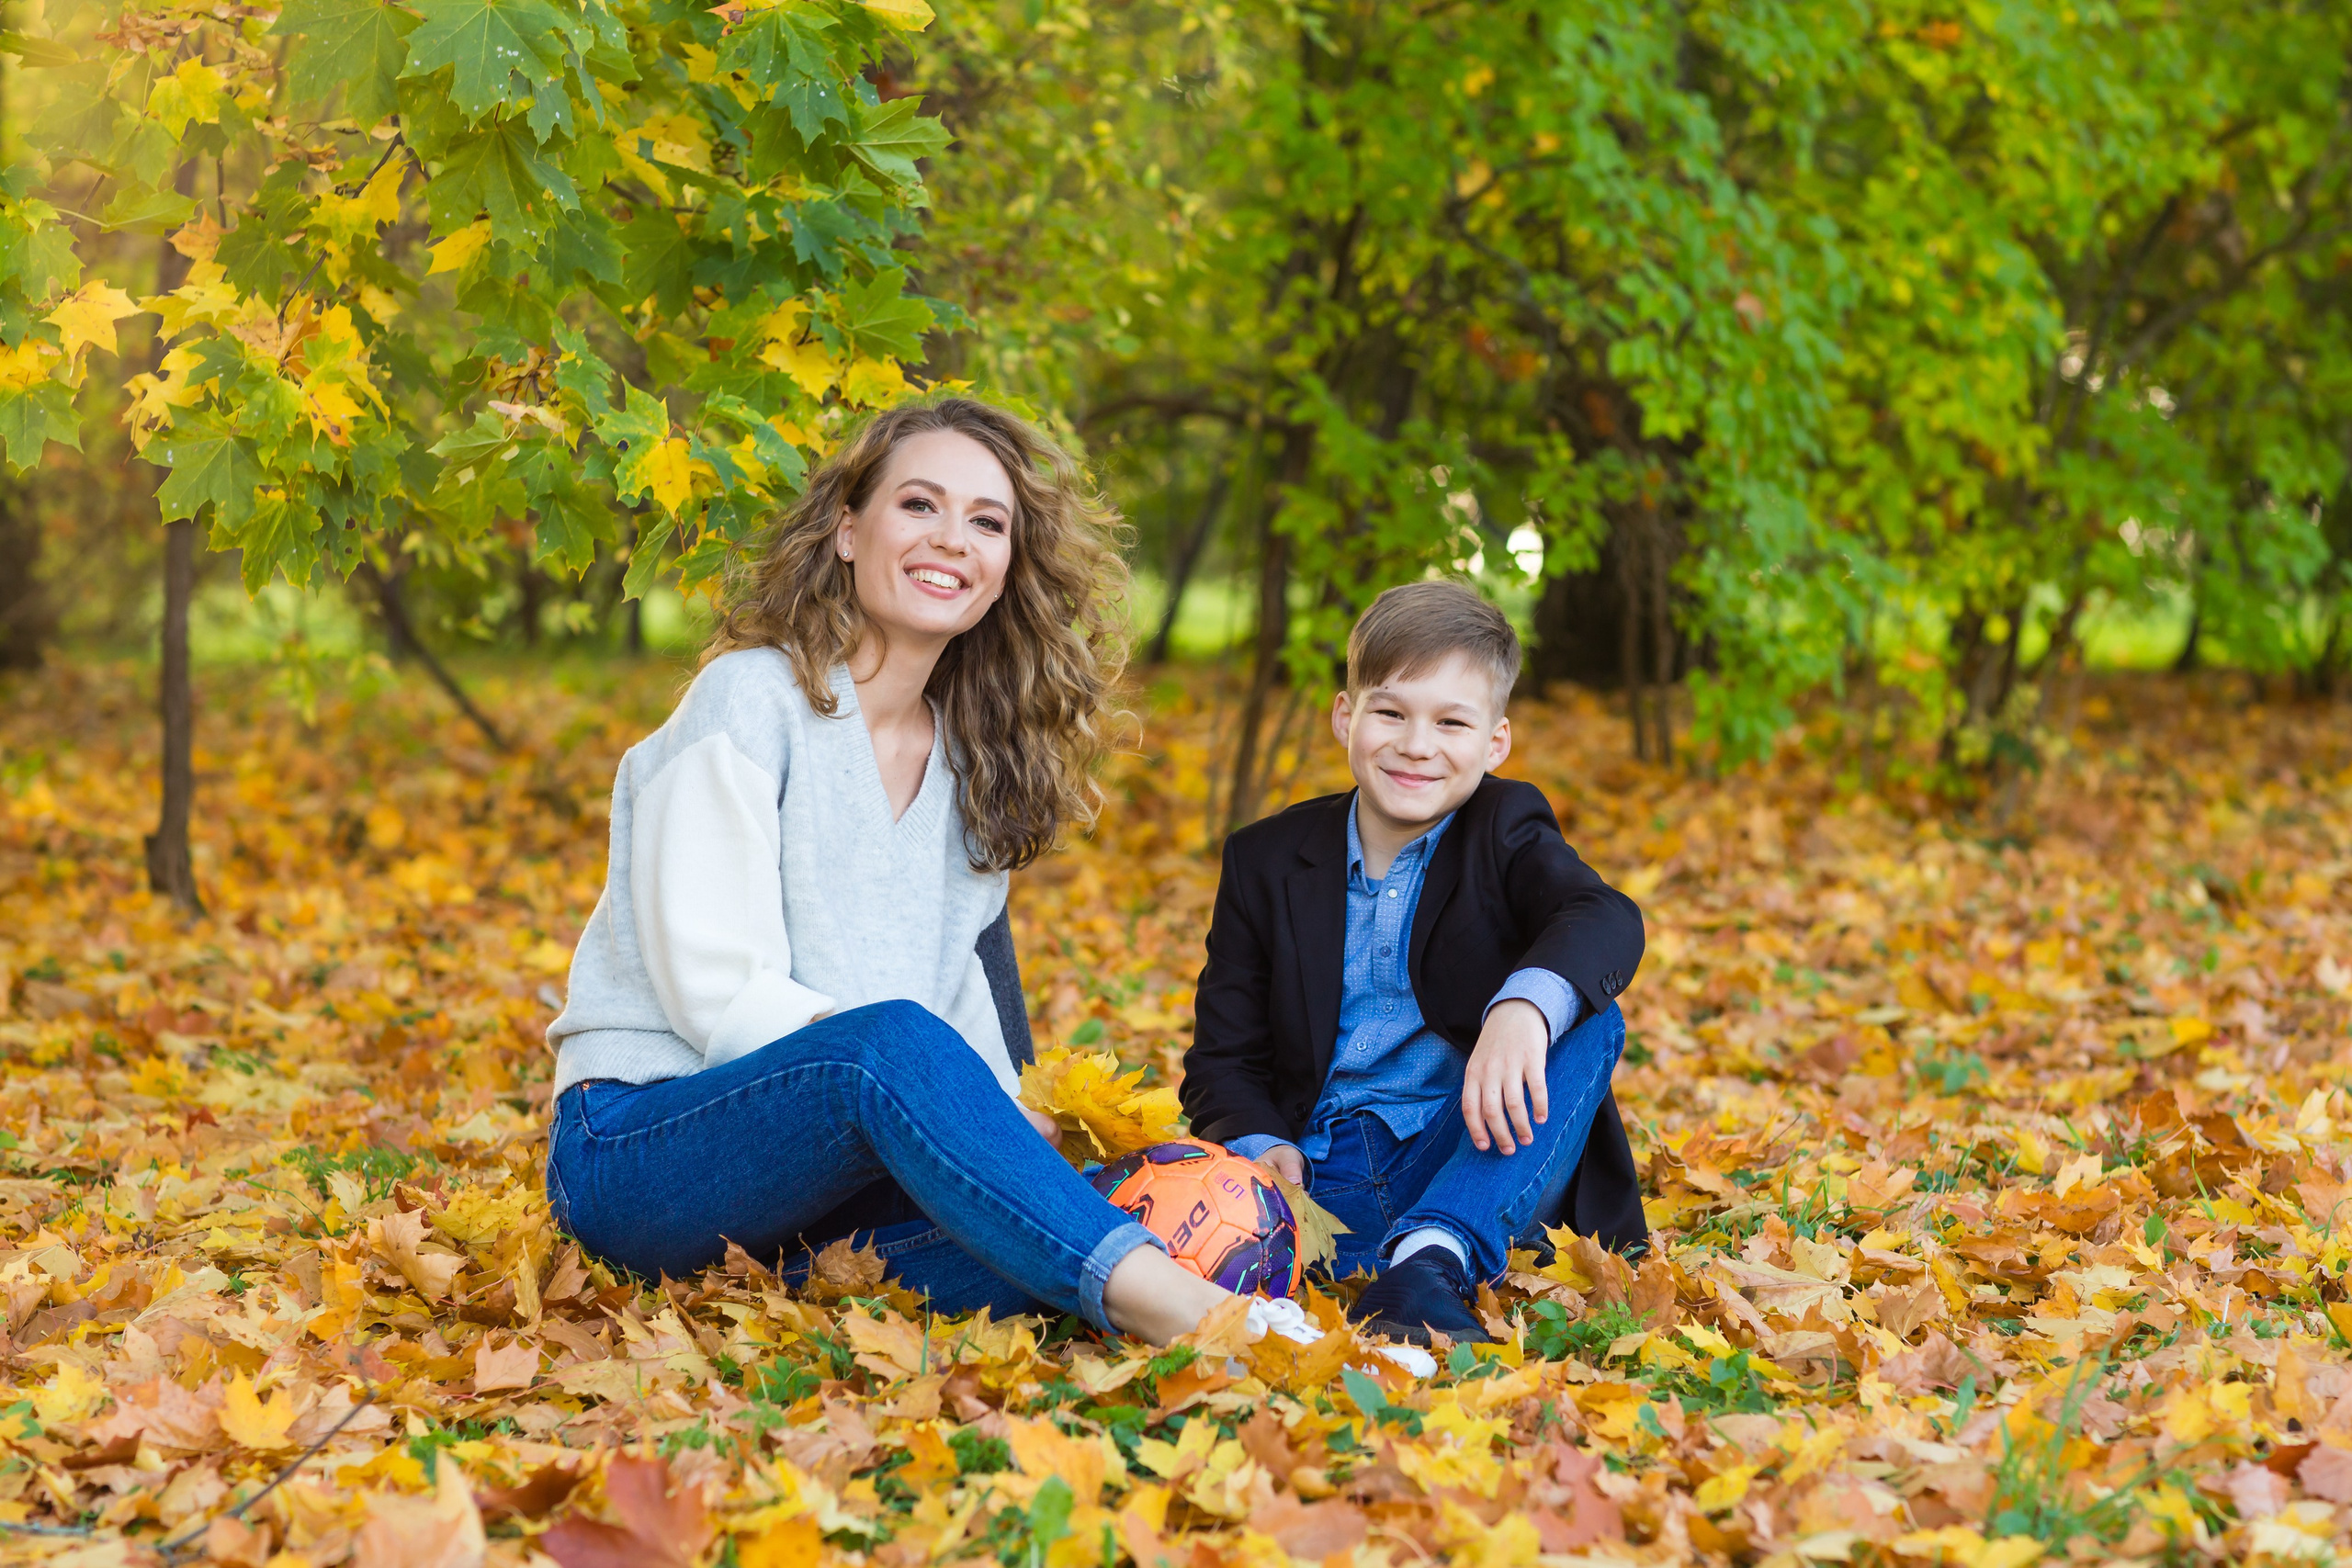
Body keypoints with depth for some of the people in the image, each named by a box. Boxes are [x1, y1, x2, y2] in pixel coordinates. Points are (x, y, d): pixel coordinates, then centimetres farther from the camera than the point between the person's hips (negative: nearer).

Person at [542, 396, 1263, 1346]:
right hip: (635, 1155, -6)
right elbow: (721, 995, -14)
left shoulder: (973, 758, 15)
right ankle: (1163, 1305, -50)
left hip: (829, 1185, 6)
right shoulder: (750, 700, -6)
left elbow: (961, 993, 13)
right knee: (891, 1039, -38)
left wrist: (1004, 1126, -8)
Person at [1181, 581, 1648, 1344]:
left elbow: (1604, 921, -19)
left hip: (1478, 1171, 0)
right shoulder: (1267, 860, 10)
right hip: (1323, 1178, 0)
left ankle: (1432, 1260, -41)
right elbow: (1225, 1056, 9)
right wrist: (1259, 1146, -15)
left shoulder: (1506, 832, 4)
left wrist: (1526, 1005, -43)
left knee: (1588, 1020, -28)